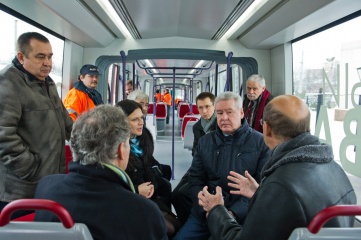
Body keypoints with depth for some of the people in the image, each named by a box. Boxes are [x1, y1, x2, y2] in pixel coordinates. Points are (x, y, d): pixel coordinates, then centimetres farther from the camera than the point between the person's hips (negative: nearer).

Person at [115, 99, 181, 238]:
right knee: (168, 229, -17)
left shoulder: (143, 140, 10)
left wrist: (152, 184, -6)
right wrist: (136, 190, -17)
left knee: (175, 226, -5)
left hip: (148, 198, 7)